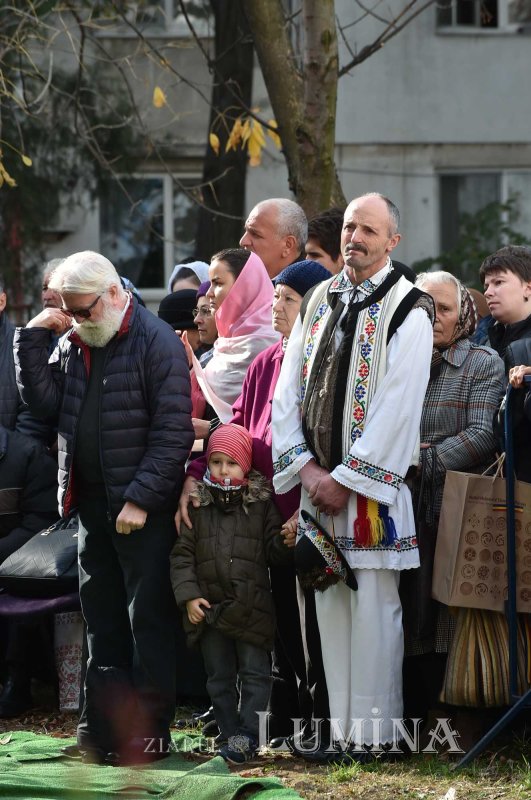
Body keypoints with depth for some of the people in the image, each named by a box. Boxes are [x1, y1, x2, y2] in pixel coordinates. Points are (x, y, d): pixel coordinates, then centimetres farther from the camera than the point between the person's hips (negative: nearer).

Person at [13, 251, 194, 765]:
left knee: (148, 620, -2)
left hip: (142, 508, -7)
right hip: (91, 502, 7)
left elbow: (173, 431, -14)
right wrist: (34, 337, -3)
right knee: (101, 620, 11)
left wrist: (141, 498, -17)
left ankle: (148, 731, 2)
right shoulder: (73, 343, 12)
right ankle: (101, 728, 16)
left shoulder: (156, 342, -10)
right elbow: (42, 400, 4)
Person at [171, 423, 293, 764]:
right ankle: (229, 733, 18)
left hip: (251, 606, -2)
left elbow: (271, 550, 3)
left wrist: (285, 542, -20)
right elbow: (182, 554, 2)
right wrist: (189, 595, -7)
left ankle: (247, 736, -1)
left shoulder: (261, 504, -1)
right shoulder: (198, 506, 1)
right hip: (209, 607, 2)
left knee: (255, 673, -3)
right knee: (220, 676, 10)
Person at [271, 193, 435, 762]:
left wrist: (346, 479, -14)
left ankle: (373, 733, 1)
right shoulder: (319, 302, 12)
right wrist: (306, 468, -3)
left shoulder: (407, 311, -6)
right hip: (318, 482, 5)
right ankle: (340, 729, 11)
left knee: (373, 607, -4)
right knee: (329, 604, 6)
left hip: (372, 488, -5)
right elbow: (288, 389, 9)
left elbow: (398, 408, -13)